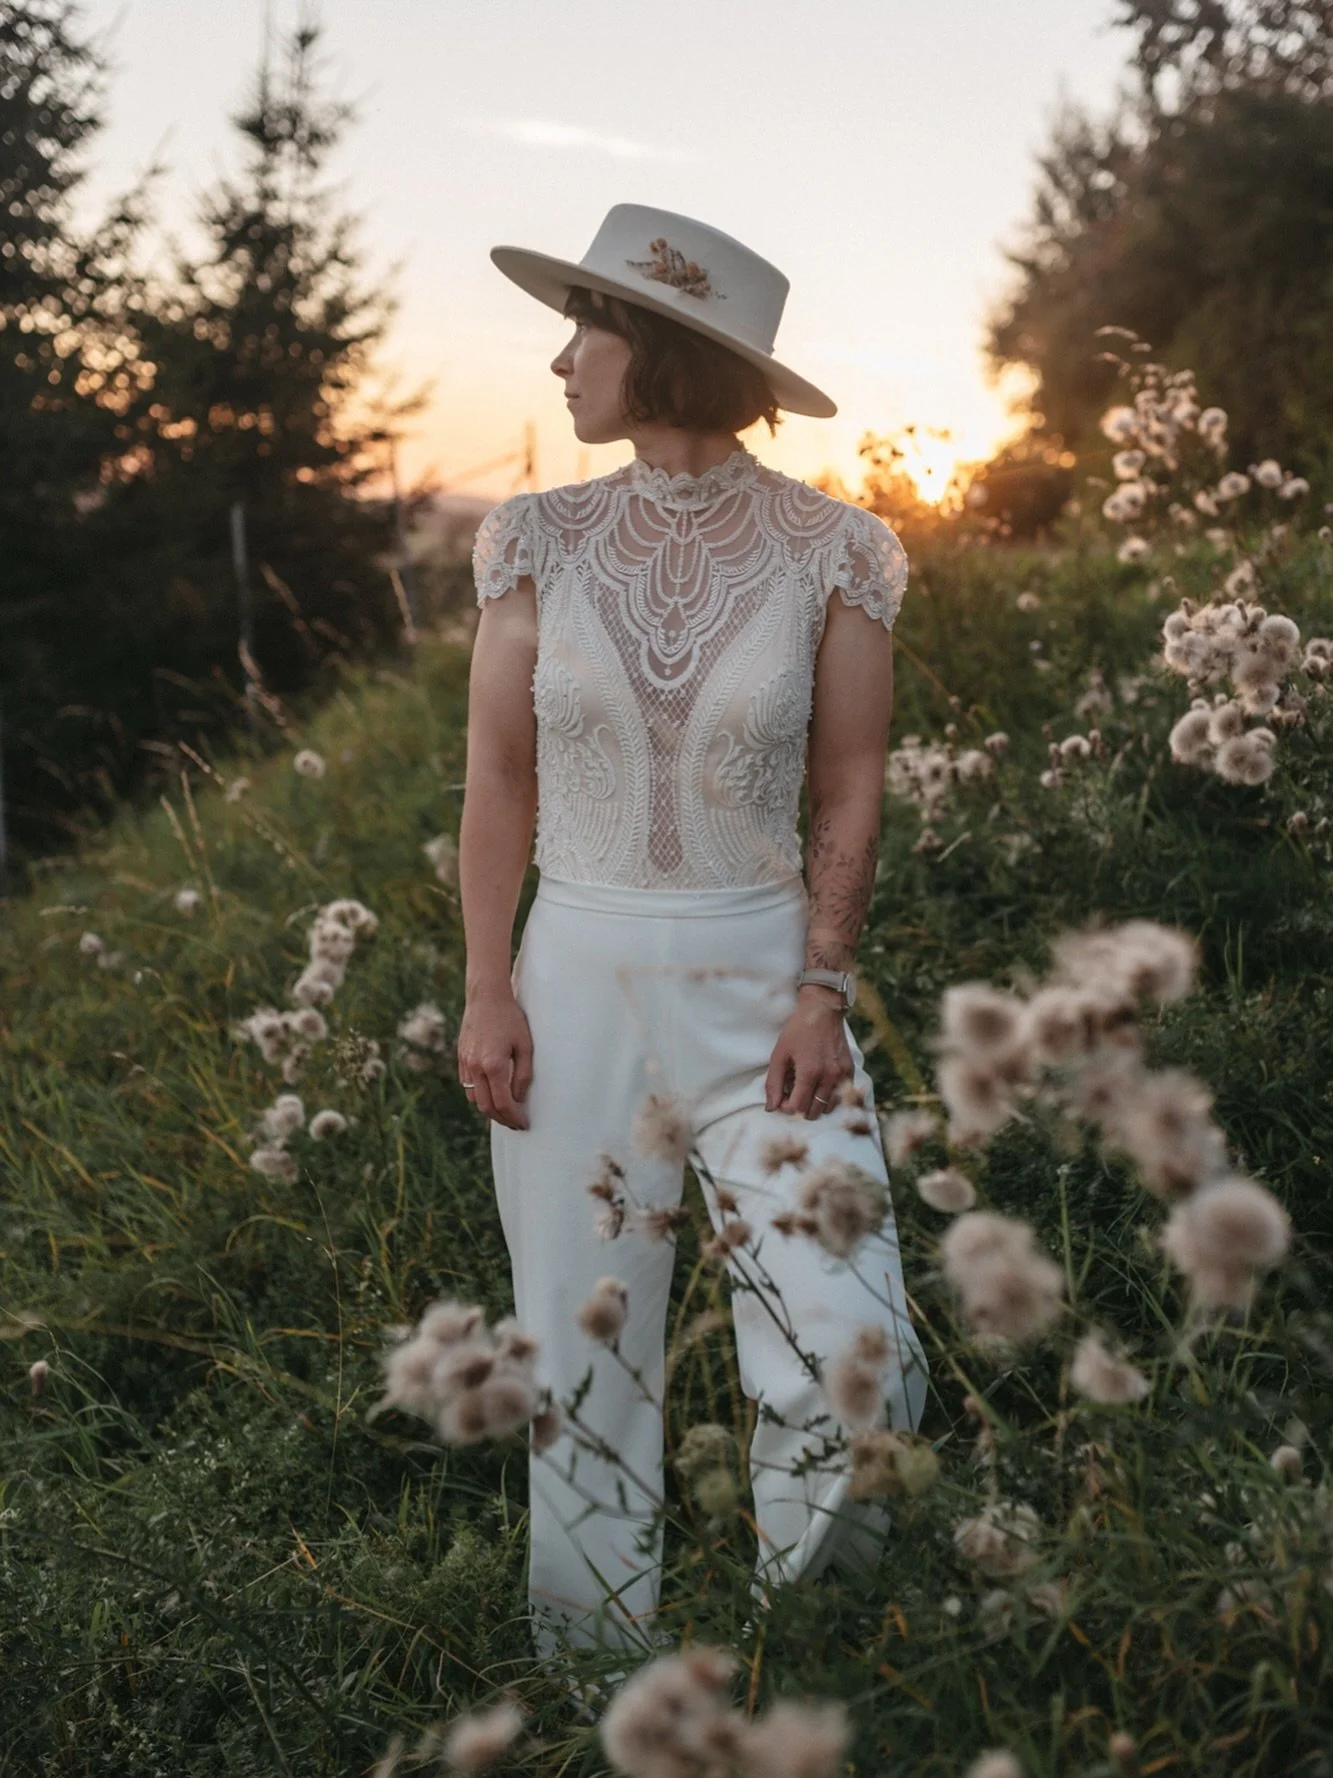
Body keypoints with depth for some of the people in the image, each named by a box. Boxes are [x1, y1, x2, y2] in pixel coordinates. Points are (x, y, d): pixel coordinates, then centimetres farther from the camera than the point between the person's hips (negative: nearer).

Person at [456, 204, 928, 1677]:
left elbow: (850, 791, 1)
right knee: (582, 1348, 8)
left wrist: (824, 991, -7)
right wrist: (486, 991, -2)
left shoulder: (832, 551, -1)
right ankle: (593, 1665, 28)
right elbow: (498, 782, 5)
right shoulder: (538, 542, 4)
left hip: (763, 981, -1)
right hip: (575, 980, 2)